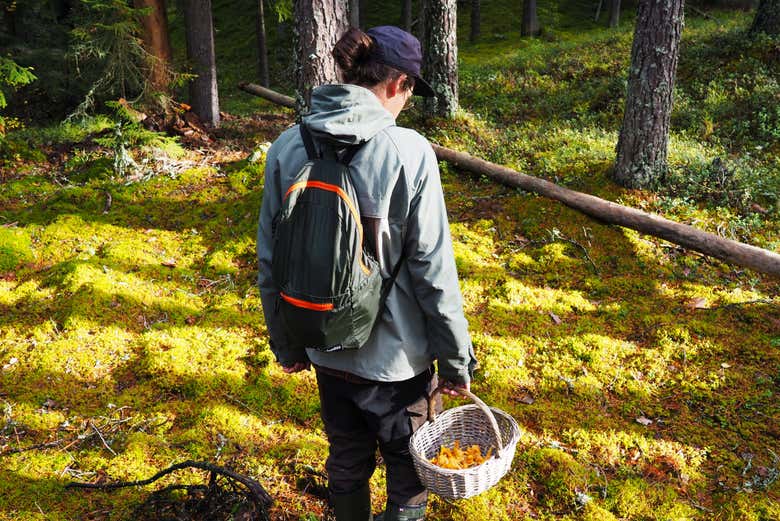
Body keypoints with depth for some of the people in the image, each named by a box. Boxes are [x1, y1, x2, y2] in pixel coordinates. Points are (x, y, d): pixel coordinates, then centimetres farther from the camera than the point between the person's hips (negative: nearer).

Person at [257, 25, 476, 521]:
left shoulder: (287, 147, -6)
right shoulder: (409, 151, -19)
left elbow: (270, 258, 0)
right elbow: (433, 270, -16)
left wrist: (286, 343, 13)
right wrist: (456, 359, -4)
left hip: (326, 349, 4)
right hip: (397, 353, -4)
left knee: (346, 462, 25)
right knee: (407, 467, 20)